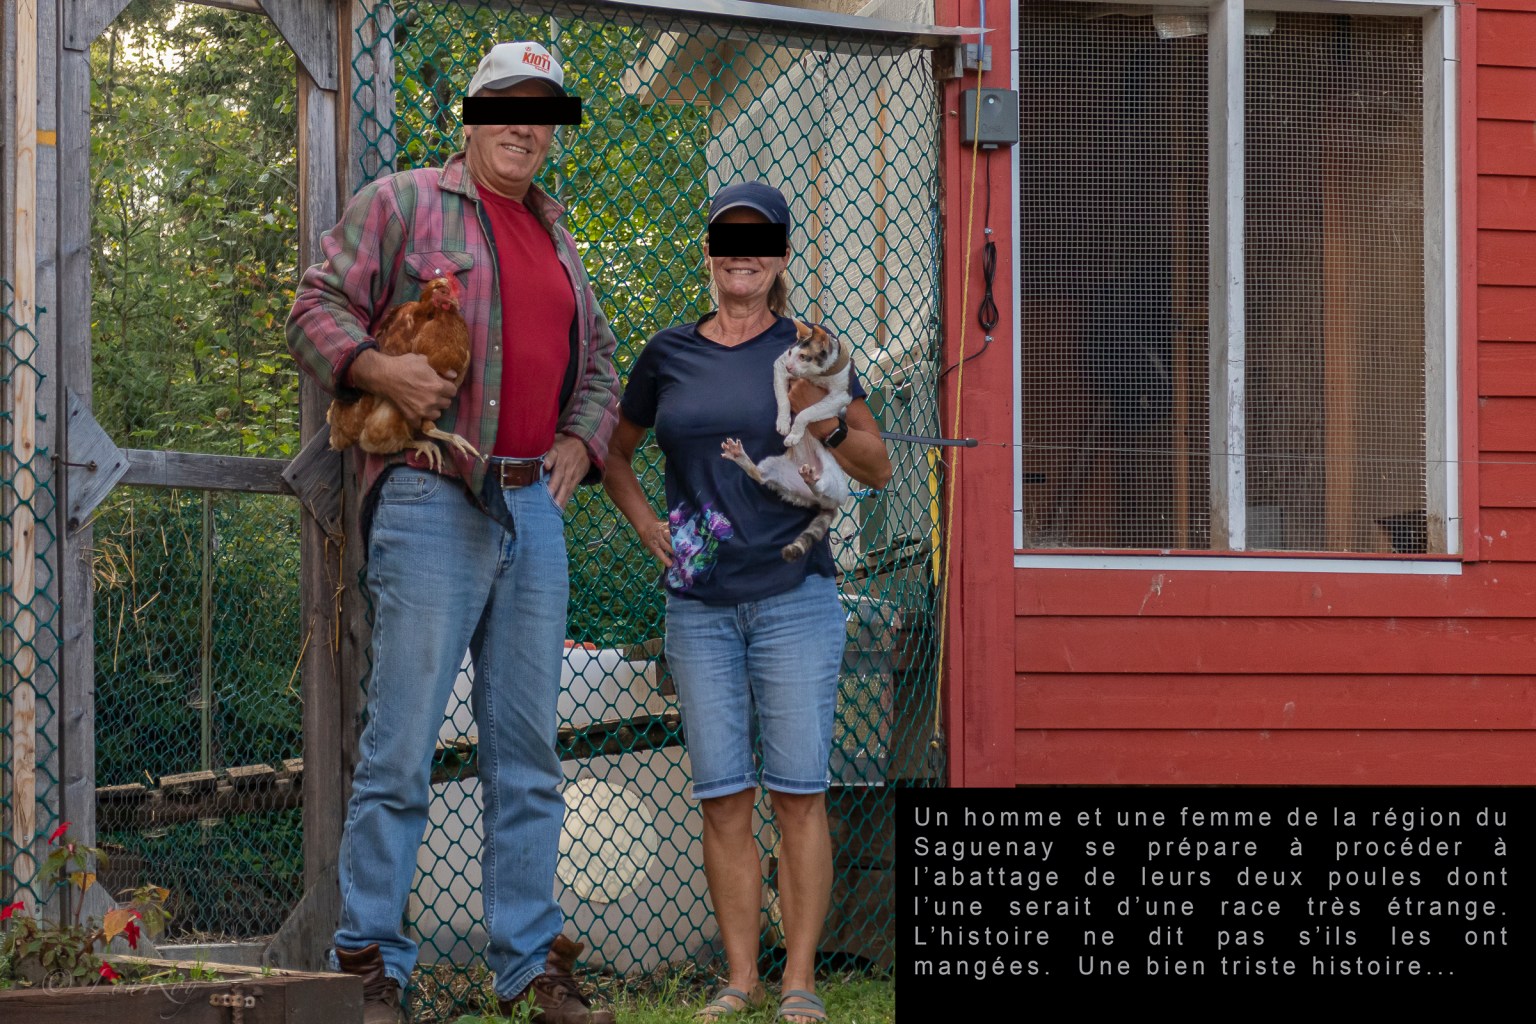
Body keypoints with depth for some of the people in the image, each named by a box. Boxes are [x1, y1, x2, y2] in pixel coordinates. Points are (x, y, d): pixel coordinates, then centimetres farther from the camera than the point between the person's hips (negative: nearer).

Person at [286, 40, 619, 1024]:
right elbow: (318, 308, -1)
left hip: (536, 509, 6)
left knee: (528, 748, 7)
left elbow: (599, 365, 29)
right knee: (403, 743, -9)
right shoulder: (402, 204, 4)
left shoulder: (559, 243, 22)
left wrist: (579, 443, 10)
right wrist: (380, 368, -18)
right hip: (433, 500, -6)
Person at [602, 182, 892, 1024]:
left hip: (794, 596, -2)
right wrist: (643, 522, 8)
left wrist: (822, 423, -14)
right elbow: (615, 451, 24)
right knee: (721, 796, 2)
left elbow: (879, 469, 5)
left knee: (797, 790, -4)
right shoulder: (669, 355, 9)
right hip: (699, 601, 2)